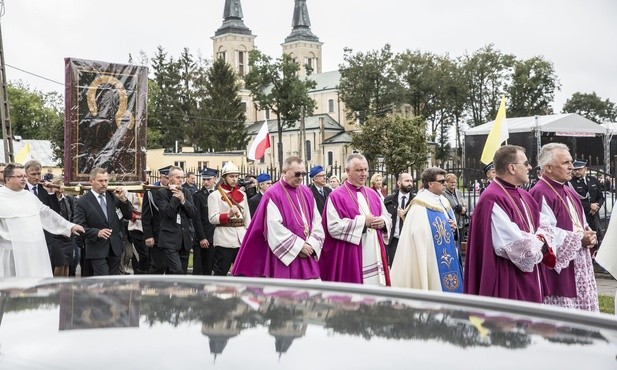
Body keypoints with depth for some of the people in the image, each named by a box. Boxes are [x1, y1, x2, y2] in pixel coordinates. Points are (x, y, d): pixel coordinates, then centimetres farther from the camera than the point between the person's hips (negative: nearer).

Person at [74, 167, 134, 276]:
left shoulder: (113, 197, 5)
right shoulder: (83, 202, -6)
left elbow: (129, 216, 5)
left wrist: (123, 200, -11)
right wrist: (97, 232, -23)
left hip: (115, 247, 4)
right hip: (98, 250, -4)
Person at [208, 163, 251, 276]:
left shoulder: (242, 194, 15)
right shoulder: (215, 195, 0)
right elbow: (213, 218, -10)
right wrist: (228, 215, -25)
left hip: (241, 239, 5)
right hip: (224, 240, -5)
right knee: (220, 273, 1)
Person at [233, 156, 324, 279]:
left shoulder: (307, 193, 11)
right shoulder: (273, 195, -8)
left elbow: (317, 221, 9)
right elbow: (275, 228, -13)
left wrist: (312, 244, -6)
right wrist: (299, 245, -14)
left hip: (307, 257, 6)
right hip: (284, 257, -6)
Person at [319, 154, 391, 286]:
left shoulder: (372, 194, 15)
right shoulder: (336, 196, -6)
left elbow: (387, 217, 20)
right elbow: (333, 227, -16)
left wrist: (382, 222, -4)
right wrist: (362, 221, -14)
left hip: (375, 257, 6)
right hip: (350, 259, -6)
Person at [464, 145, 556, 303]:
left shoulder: (523, 195, 13)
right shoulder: (493, 199, -19)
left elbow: (544, 226, 16)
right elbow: (512, 244, -24)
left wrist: (541, 237, -6)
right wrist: (538, 242, -5)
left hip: (529, 277, 9)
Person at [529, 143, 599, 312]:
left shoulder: (570, 192, 14)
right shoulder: (540, 194, -16)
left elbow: (581, 224, 22)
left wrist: (589, 236, 0)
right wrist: (580, 239, -14)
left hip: (579, 265, 9)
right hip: (556, 268, -9)